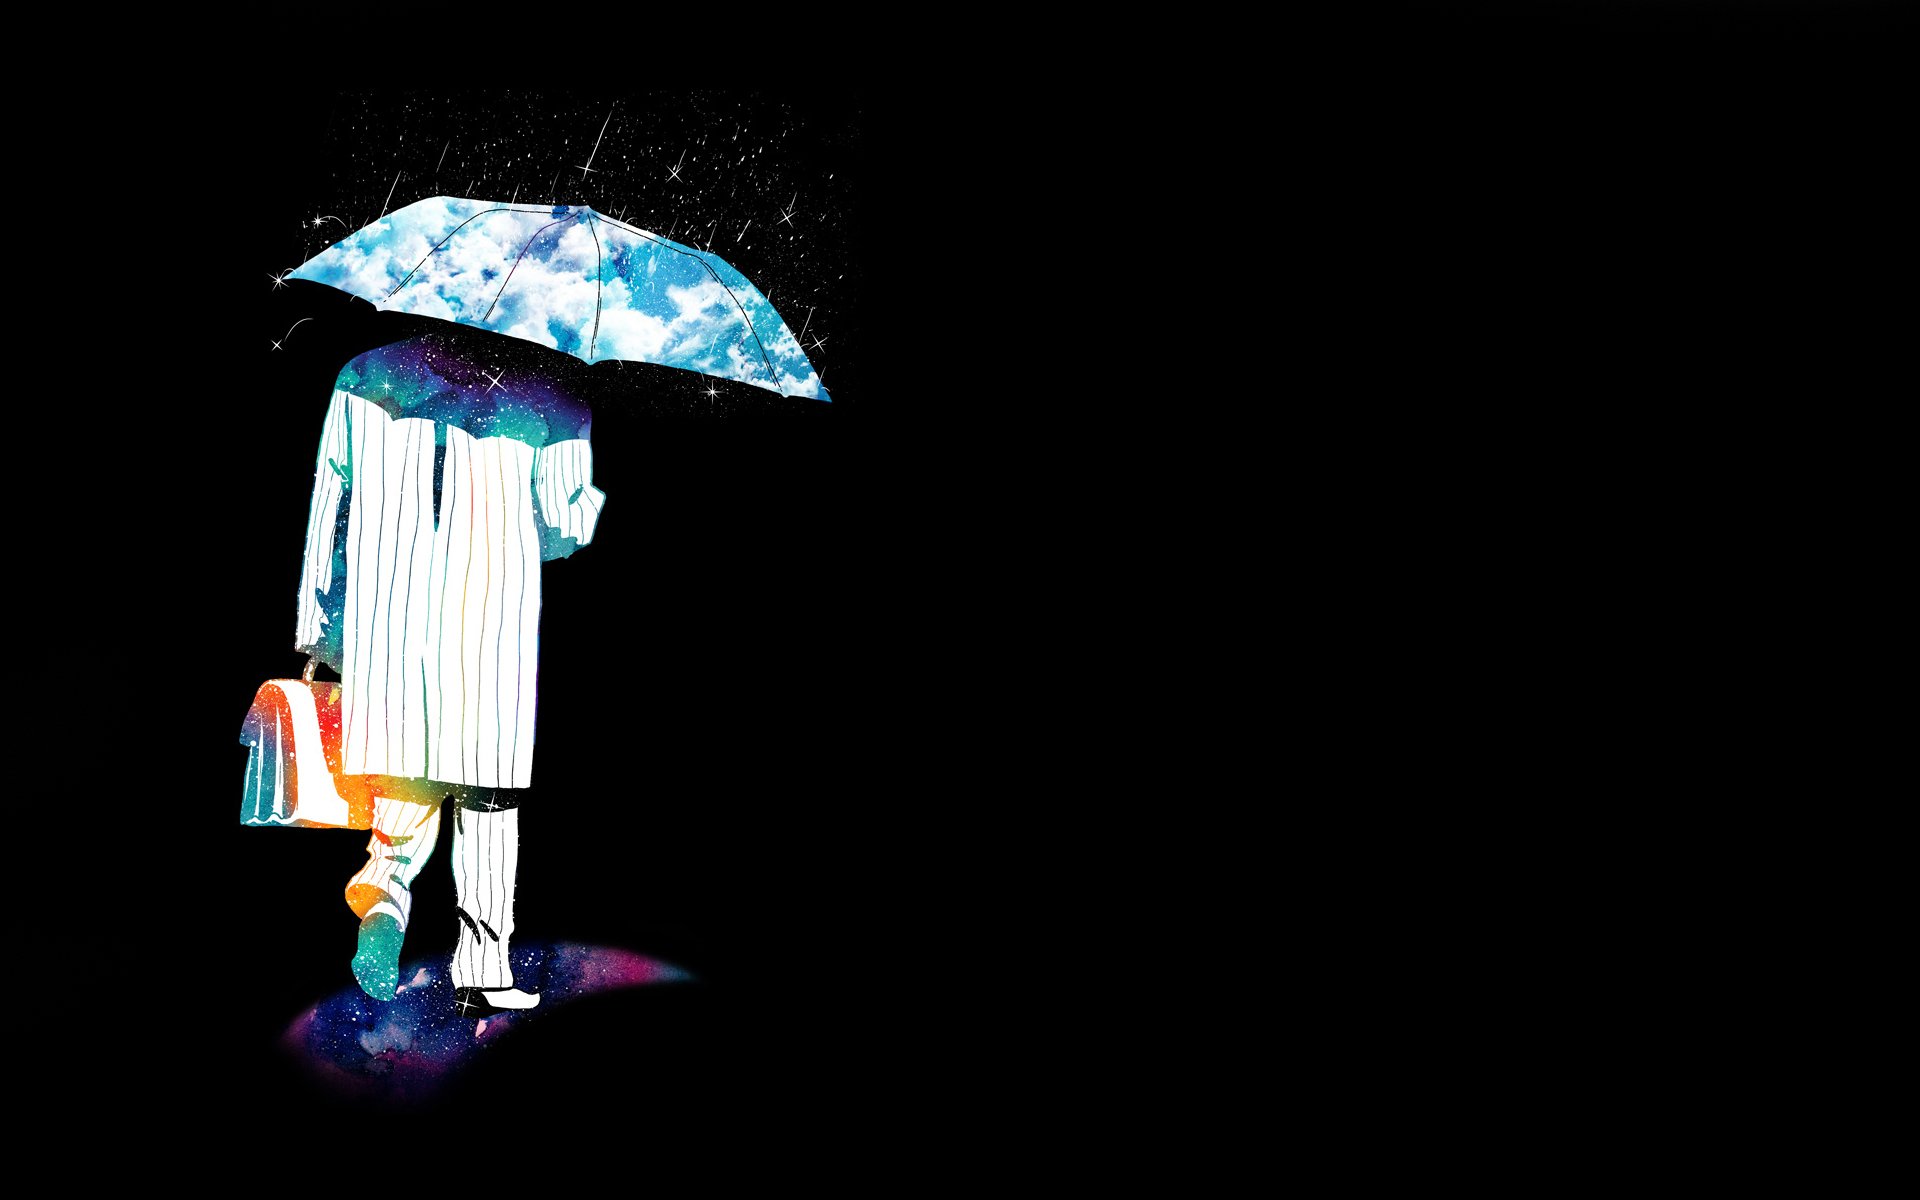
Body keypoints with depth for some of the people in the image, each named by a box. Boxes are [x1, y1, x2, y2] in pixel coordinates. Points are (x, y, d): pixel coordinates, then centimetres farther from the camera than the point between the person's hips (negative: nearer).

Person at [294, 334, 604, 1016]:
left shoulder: (362, 381, 11)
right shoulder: (538, 393, 5)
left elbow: (328, 505, 10)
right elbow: (570, 524, 4)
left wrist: (315, 626, 14)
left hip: (384, 620, 2)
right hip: (494, 624, -1)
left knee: (410, 782, 13)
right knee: (488, 796, 6)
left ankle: (383, 888, -16)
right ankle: (484, 971, 8)